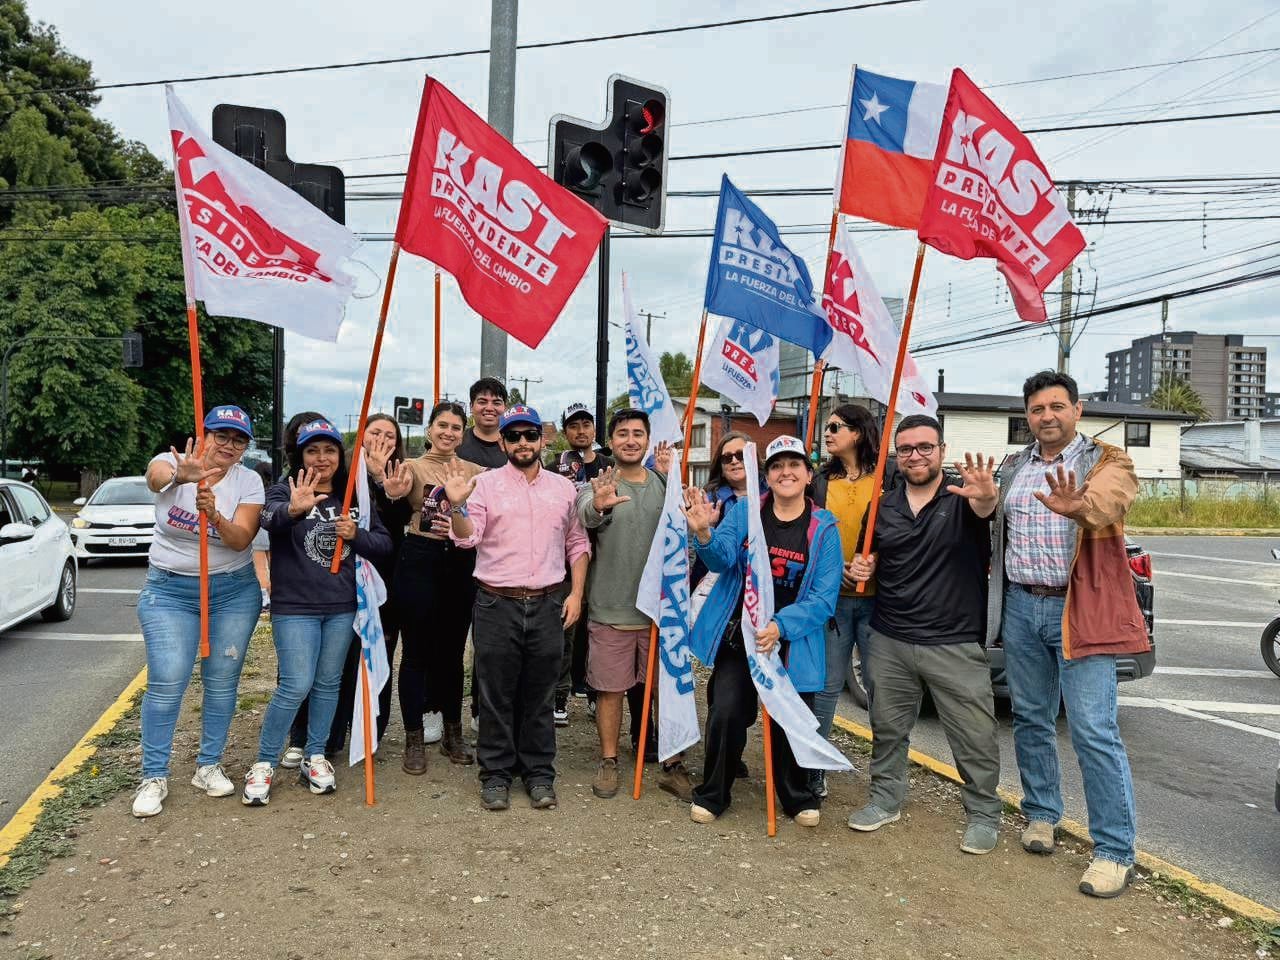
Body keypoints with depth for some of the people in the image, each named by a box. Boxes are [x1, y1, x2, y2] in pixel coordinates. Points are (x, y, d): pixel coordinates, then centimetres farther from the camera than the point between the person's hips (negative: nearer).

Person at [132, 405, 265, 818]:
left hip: (234, 591, 2)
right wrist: (181, 476, -57)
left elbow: (240, 539, -17)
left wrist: (214, 515, -37)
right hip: (169, 589, -1)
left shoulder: (248, 481, -5)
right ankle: (154, 777, 7)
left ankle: (209, 766, 21)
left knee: (221, 682, 6)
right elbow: (156, 476, -34)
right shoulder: (173, 463, -7)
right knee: (166, 683, -6)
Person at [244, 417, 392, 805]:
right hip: (295, 607, -4)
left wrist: (356, 536, -11)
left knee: (328, 684, 11)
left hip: (343, 607, 4)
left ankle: (315, 757, 26)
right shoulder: (285, 492, -4)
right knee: (296, 685, -8)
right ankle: (264, 764, 8)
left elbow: (384, 544, 9)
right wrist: (293, 509, -49)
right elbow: (270, 518, -27)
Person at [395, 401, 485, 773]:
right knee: (417, 651, 3)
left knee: (453, 650, 12)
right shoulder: (413, 467, -1)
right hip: (421, 560, -3)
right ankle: (414, 739, 15)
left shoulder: (475, 472, 9)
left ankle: (452, 734, 27)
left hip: (461, 563, 3)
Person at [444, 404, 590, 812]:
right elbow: (467, 537, -10)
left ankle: (539, 773, 23)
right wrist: (457, 505, -29)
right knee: (496, 697, 6)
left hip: (548, 606, 2)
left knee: (539, 697, 10)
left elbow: (577, 543, 13)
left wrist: (576, 594, 4)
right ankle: (495, 775, 19)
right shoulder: (486, 484, 0)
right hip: (497, 605, -2)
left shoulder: (563, 488, 9)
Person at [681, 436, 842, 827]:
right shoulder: (744, 511, -1)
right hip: (737, 635, 1)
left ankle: (799, 798, 33)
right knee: (725, 715, -4)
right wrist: (704, 534, -37)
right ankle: (712, 795, 20)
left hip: (790, 643, 0)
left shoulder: (823, 528, -5)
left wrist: (780, 626, -24)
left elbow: (823, 597, -10)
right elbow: (721, 559, -15)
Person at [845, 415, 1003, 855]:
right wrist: (861, 568, -5)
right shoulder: (883, 506, 6)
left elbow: (982, 510, -32)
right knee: (888, 728, 15)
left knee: (975, 737, 2)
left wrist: (986, 497, -55)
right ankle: (886, 798, 33)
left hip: (955, 643, -4)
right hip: (890, 641, 4)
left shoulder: (961, 497, -7)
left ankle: (983, 814, 21)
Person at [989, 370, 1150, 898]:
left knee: (1094, 730, -7)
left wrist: (1076, 506, -48)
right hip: (1021, 605, 5)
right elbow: (997, 529, 15)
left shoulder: (1107, 462, -4)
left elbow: (1108, 500, -27)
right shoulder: (1014, 468, 13)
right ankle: (1041, 814, 32)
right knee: (1031, 720, 14)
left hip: (1080, 610, -5)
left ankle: (1114, 851, 4)